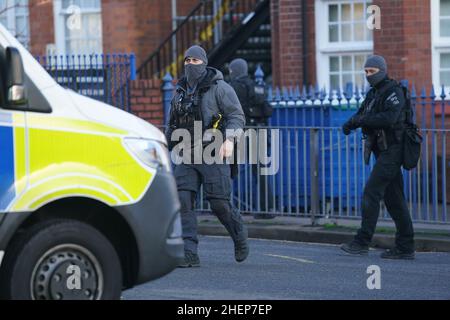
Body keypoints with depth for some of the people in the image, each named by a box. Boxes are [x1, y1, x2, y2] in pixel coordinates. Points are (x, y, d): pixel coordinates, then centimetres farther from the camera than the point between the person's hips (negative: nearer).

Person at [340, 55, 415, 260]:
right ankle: (405, 248, 9)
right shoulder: (374, 93, 18)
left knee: (371, 193, -14)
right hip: (383, 151, 9)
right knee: (394, 199, 8)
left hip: (392, 149, -9)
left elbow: (389, 118, -25)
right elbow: (362, 115, 12)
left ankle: (362, 242, -14)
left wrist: (361, 120, -24)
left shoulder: (393, 91, -11)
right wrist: (352, 123, -10)